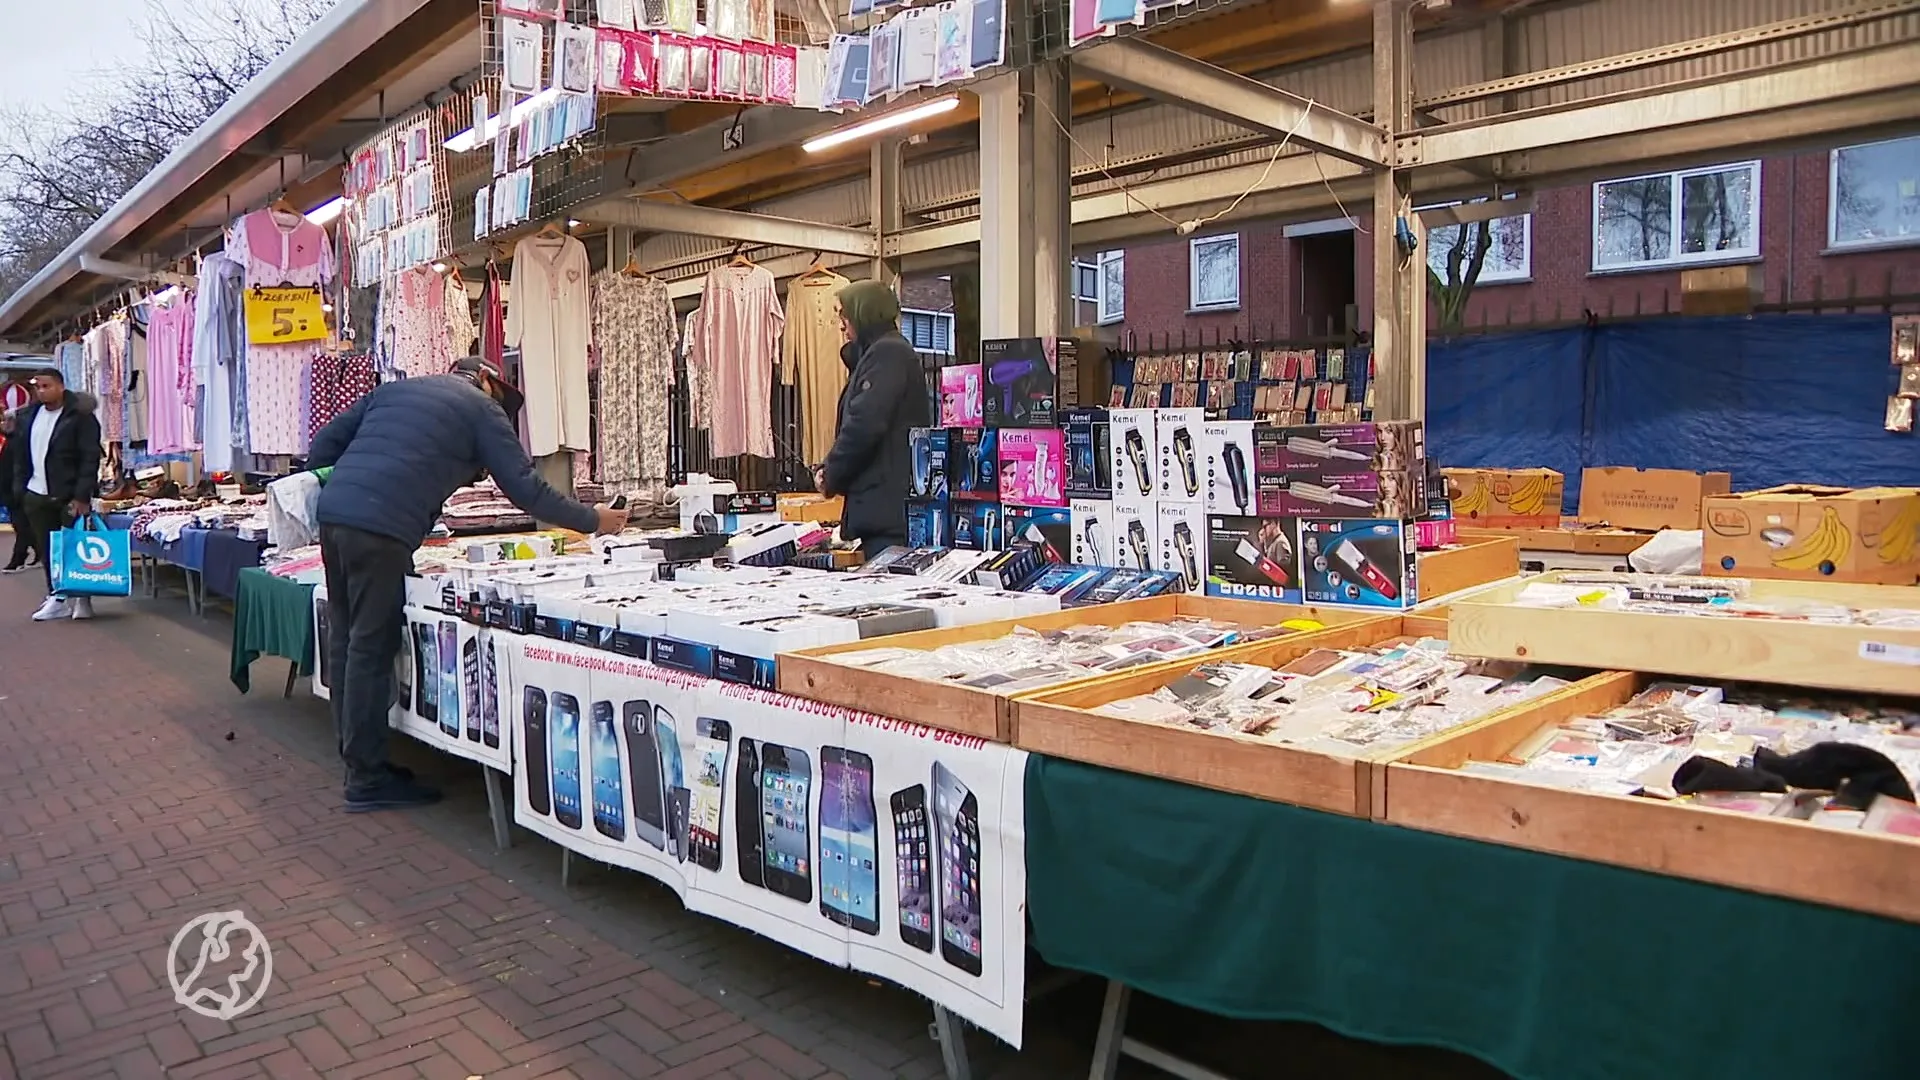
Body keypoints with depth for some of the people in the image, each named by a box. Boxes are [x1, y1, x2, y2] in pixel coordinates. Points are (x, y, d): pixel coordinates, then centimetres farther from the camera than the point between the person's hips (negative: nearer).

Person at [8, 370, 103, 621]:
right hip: (36, 495, 5)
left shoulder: (80, 416, -7)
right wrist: (19, 490, 8)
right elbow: (21, 457, 16)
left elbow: (90, 458, -11)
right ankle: (56, 596, 15)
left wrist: (82, 496, -16)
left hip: (70, 496, -5)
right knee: (46, 550, 7)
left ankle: (82, 597, 7)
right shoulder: (27, 416, 11)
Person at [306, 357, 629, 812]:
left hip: (332, 514, 8)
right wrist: (593, 520, 10)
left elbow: (324, 445, 22)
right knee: (372, 648, -3)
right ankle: (368, 779, 3)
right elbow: (524, 488, 2)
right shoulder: (481, 408, 8)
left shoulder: (393, 389, 27)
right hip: (380, 528, -7)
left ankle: (358, 757, 23)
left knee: (347, 640, 13)